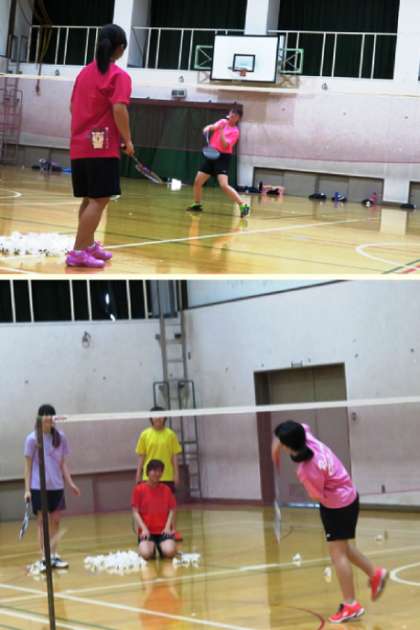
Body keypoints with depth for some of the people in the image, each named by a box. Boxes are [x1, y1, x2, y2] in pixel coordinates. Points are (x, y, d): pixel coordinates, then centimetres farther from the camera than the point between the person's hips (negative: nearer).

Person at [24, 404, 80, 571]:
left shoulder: (60, 437, 6)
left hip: (56, 486, 4)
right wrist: (27, 489, -5)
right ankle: (44, 558, 1)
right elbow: (28, 466, -1)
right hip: (39, 487, -4)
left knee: (55, 521, 3)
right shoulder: (32, 439, -4)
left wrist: (70, 483, 6)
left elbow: (63, 463, 12)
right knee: (42, 522, -1)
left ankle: (53, 556, 7)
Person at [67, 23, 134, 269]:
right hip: (103, 146, -8)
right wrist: (128, 140, -10)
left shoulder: (84, 73, 13)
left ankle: (89, 244, 25)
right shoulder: (119, 76, -9)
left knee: (89, 199, 17)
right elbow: (119, 110, -19)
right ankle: (78, 252, -14)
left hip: (79, 145, 8)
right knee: (99, 200, -7)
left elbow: (74, 107, 18)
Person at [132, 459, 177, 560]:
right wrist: (144, 528, -14)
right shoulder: (139, 489, 0)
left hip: (163, 530, 1)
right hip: (147, 531, -1)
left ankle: (161, 546, 9)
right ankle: (152, 547, 8)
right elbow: (135, 512, -1)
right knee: (145, 554, -29)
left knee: (169, 552, -28)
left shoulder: (166, 489, 7)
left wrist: (168, 527, -10)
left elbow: (172, 510, 6)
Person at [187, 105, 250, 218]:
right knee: (197, 182, 8)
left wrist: (221, 131, -24)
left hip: (223, 157, -6)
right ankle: (197, 204, 29)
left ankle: (243, 205, -23)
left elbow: (225, 145, -18)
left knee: (224, 185, -23)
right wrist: (208, 128, -22)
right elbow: (212, 127, 0)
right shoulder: (223, 122, 9)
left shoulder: (235, 131, -8)